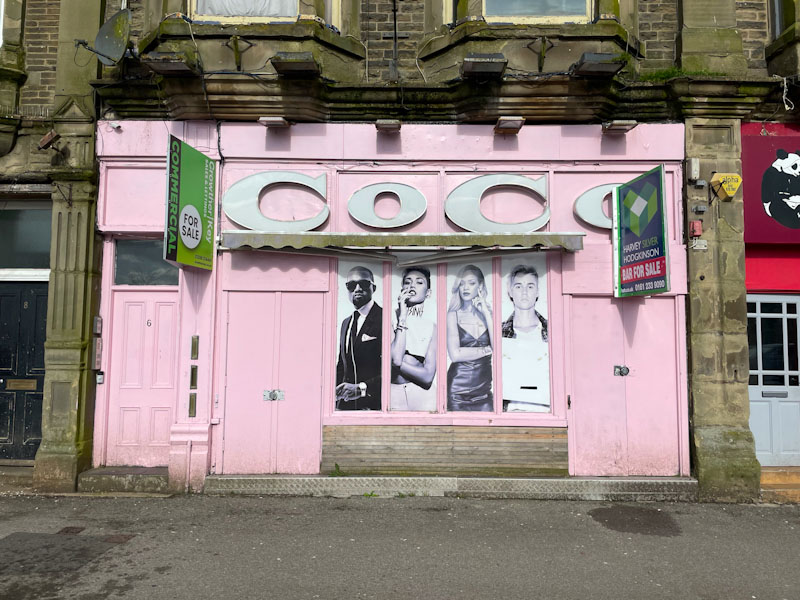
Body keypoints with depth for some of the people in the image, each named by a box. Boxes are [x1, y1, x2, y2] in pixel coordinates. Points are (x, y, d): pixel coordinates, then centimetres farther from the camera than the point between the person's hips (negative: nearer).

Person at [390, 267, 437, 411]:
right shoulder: (390, 317, -3)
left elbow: (427, 377, -8)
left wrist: (397, 362, -14)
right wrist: (403, 317, -13)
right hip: (393, 393, -1)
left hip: (423, 395, 1)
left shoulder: (433, 327, 1)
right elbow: (395, 358, -17)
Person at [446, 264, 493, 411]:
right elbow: (455, 354, -14)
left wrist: (486, 314, -9)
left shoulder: (488, 312, 4)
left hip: (485, 386, 2)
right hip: (459, 387, -2)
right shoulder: (453, 314, -4)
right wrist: (487, 350, -5)